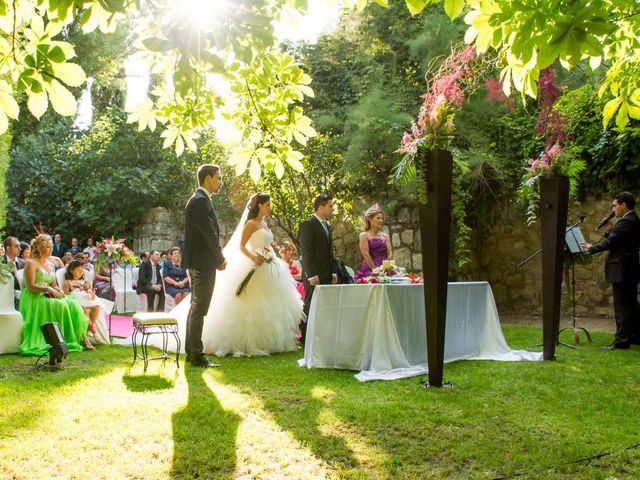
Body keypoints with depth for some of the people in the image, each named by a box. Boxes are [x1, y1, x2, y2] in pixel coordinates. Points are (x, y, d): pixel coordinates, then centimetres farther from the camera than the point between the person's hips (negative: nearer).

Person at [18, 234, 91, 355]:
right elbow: (30, 286, -12)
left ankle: (82, 336, -25)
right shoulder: (31, 263, -3)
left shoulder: (50, 265, 20)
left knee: (73, 304, -19)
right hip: (34, 298, -7)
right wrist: (48, 289, -23)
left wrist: (59, 290, -3)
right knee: (61, 305, -32)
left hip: (48, 296, 7)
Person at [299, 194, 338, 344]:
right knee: (310, 308, -5)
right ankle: (305, 339, 0)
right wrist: (312, 275, -19)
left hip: (326, 275, 8)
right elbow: (306, 252, -15)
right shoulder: (308, 225, -9)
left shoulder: (327, 226, 19)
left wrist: (333, 272, 15)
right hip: (314, 276, -8)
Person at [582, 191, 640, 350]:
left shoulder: (625, 222, -17)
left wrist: (592, 248, -7)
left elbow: (610, 243, -20)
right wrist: (610, 229, 5)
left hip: (622, 271, -11)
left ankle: (621, 341, -3)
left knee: (621, 307, -6)